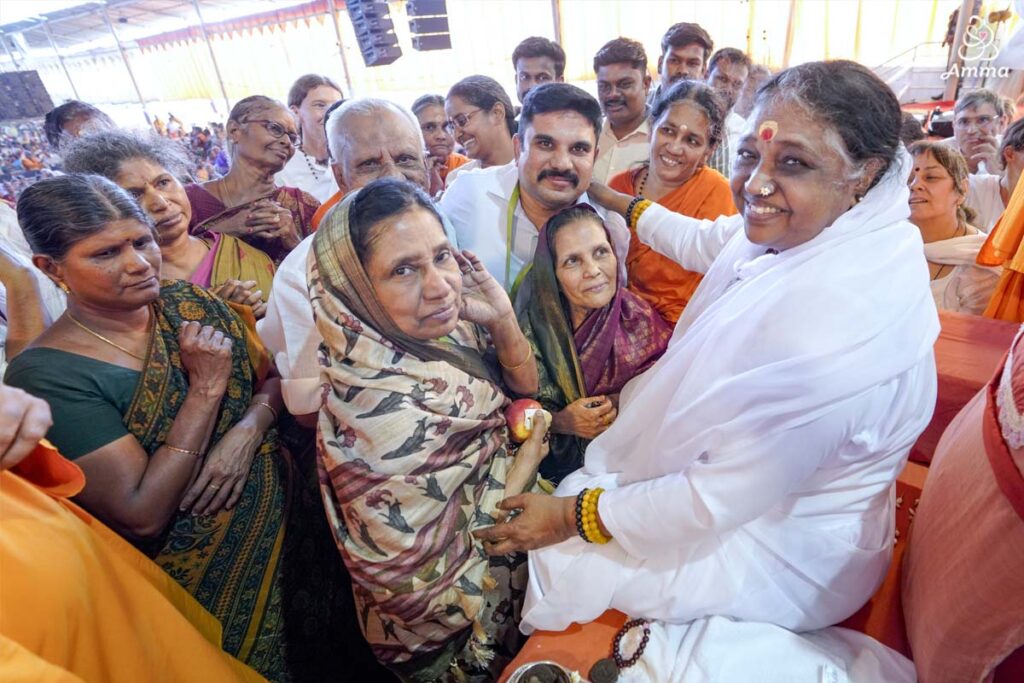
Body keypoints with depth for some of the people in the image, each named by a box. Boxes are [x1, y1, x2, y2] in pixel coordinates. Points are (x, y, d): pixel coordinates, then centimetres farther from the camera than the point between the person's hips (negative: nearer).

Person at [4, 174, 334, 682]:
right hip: (206, 576, -4)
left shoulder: (189, 304, -4)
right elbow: (143, 516, -22)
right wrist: (207, 389, -24)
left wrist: (246, 432, -20)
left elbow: (275, 378, 0)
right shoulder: (44, 375, -18)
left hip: (290, 520, 5)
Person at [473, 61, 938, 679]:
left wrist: (573, 515, -20)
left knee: (553, 555, 2)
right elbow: (705, 242, 10)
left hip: (784, 554, -7)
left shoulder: (829, 324, -38)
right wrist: (611, 199, 24)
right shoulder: (807, 234, -11)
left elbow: (721, 500, -31)